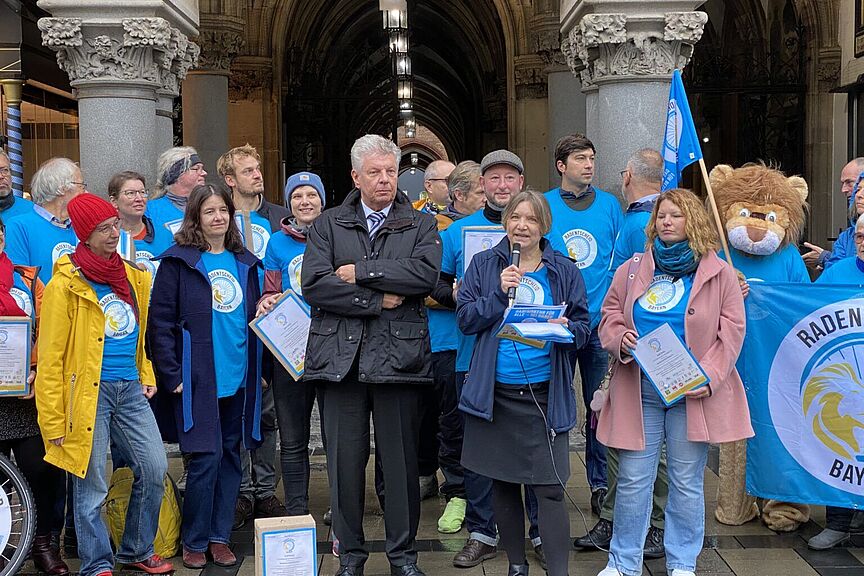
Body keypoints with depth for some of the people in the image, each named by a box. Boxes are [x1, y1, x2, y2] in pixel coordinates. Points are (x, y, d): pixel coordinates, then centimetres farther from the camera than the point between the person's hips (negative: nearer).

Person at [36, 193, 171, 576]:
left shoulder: (134, 276, 11)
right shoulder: (66, 283, -7)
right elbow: (51, 355, -7)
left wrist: (147, 378, 14)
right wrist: (54, 420, -9)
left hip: (130, 389, 5)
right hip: (88, 391, -5)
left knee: (154, 469, 4)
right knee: (91, 484, 2)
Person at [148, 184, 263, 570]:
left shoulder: (244, 262, 12)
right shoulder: (178, 262, -4)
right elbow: (160, 321, -7)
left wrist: (259, 369, 14)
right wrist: (171, 375, -12)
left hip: (238, 379, 5)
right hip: (197, 379, -5)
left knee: (230, 458, 10)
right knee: (205, 459, -4)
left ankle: (220, 537, 21)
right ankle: (194, 541, 13)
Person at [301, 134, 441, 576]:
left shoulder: (420, 225, 9)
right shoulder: (328, 225, 10)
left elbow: (426, 272, -11)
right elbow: (314, 284, -5)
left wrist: (360, 271, -10)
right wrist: (377, 300, -9)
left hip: (398, 355, 0)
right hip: (340, 356, 1)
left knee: (401, 460, 6)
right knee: (345, 460, 6)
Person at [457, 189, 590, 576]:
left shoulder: (564, 271, 4)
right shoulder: (484, 265, 6)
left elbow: (583, 327, 5)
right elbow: (465, 319, 0)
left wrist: (566, 328, -18)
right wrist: (499, 293, -13)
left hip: (544, 394, -1)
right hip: (494, 391, 2)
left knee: (549, 488, -5)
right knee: (502, 483, 12)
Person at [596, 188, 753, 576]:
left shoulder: (719, 273, 3)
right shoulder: (632, 270, 10)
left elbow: (731, 330, -1)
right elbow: (609, 318, 12)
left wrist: (708, 376, -13)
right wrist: (620, 339, -11)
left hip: (693, 393, -1)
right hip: (639, 389, 1)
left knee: (687, 483, 7)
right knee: (632, 480, 3)